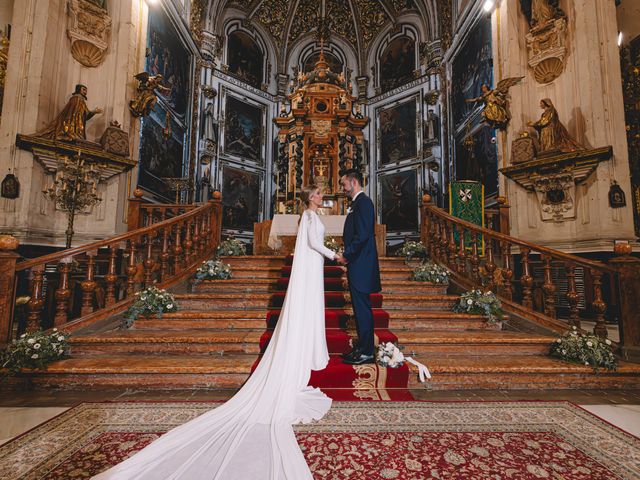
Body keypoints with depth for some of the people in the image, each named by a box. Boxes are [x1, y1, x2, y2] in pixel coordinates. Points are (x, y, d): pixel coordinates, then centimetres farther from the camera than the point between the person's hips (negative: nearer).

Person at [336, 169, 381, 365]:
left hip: (361, 266, -10)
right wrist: (347, 255, 11)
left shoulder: (363, 202, -13)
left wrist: (346, 256, -14)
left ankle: (367, 353, 10)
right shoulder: (358, 203, 18)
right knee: (360, 308, 15)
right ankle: (362, 348, 27)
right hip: (357, 265, 10)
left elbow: (362, 235, -22)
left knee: (362, 308, -2)